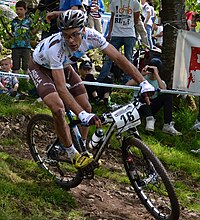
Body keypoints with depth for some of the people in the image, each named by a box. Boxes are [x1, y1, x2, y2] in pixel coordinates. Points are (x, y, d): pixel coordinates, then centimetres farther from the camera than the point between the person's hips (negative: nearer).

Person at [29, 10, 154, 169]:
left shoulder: (91, 36, -31)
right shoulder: (55, 47, -43)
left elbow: (119, 58, -25)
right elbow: (61, 88, -45)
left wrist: (144, 83, -33)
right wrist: (82, 115, -56)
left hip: (63, 65, 5)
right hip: (41, 67, -5)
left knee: (86, 108, -1)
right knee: (58, 108, -26)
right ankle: (73, 154, -7)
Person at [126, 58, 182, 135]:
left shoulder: (160, 82, 7)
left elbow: (163, 90, -20)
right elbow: (128, 85, -14)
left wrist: (156, 74, -22)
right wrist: (141, 75, -19)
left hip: (151, 108, 2)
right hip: (139, 106, -2)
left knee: (168, 94, -20)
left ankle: (168, 125, -30)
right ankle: (149, 119, -44)